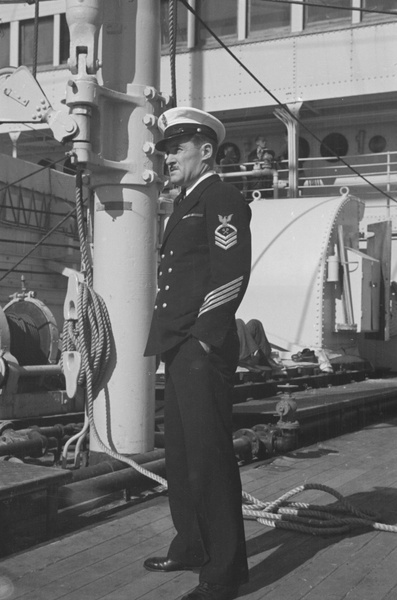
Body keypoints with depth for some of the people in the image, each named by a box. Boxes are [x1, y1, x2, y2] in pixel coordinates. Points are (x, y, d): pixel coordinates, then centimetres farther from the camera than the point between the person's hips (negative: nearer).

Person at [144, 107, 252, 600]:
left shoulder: (222, 199, -7)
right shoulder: (184, 204, 21)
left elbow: (231, 275, -17)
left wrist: (202, 341, -18)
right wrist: (171, 342, 15)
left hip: (203, 353, -10)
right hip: (178, 352, 10)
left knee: (209, 457, -4)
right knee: (180, 455, 16)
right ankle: (191, 546, 29)